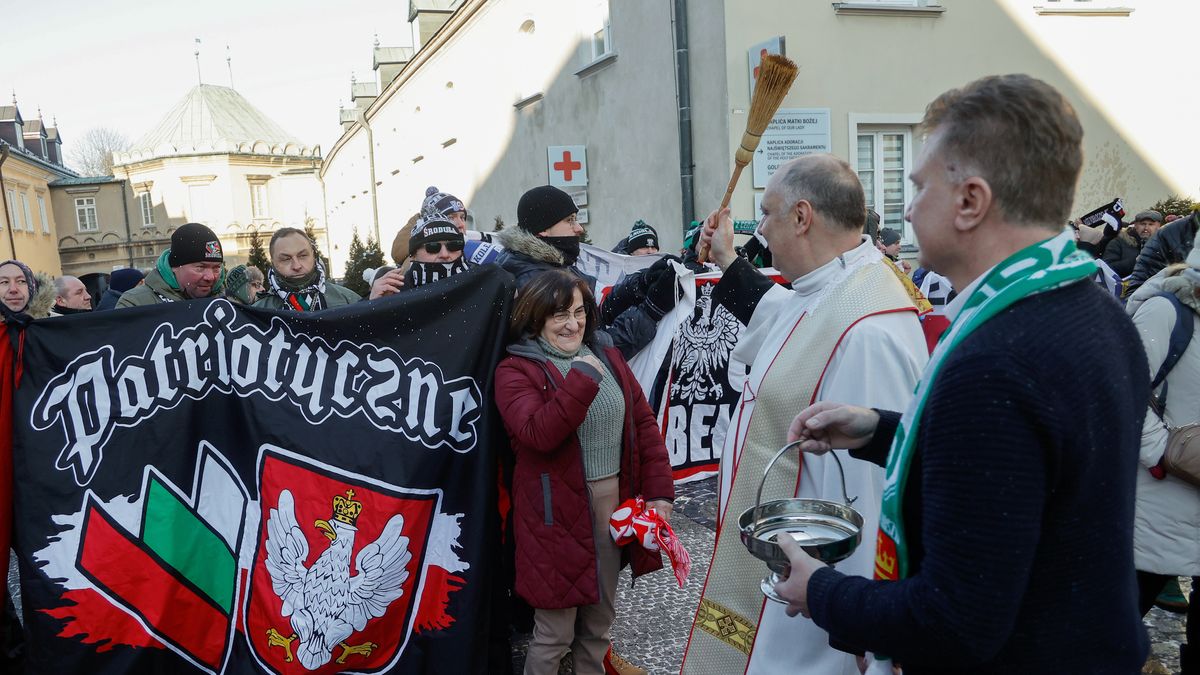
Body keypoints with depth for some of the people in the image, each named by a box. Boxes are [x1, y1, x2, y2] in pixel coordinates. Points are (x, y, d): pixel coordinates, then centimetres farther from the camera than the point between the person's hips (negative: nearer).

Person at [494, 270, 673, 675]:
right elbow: (537, 434, -24)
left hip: (615, 502, 5)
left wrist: (659, 490, 1)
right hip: (558, 512, -5)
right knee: (555, 631, 6)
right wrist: (582, 380, -29)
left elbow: (643, 423, 7)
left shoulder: (607, 356, 8)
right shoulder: (515, 370, -9)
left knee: (600, 621, 20)